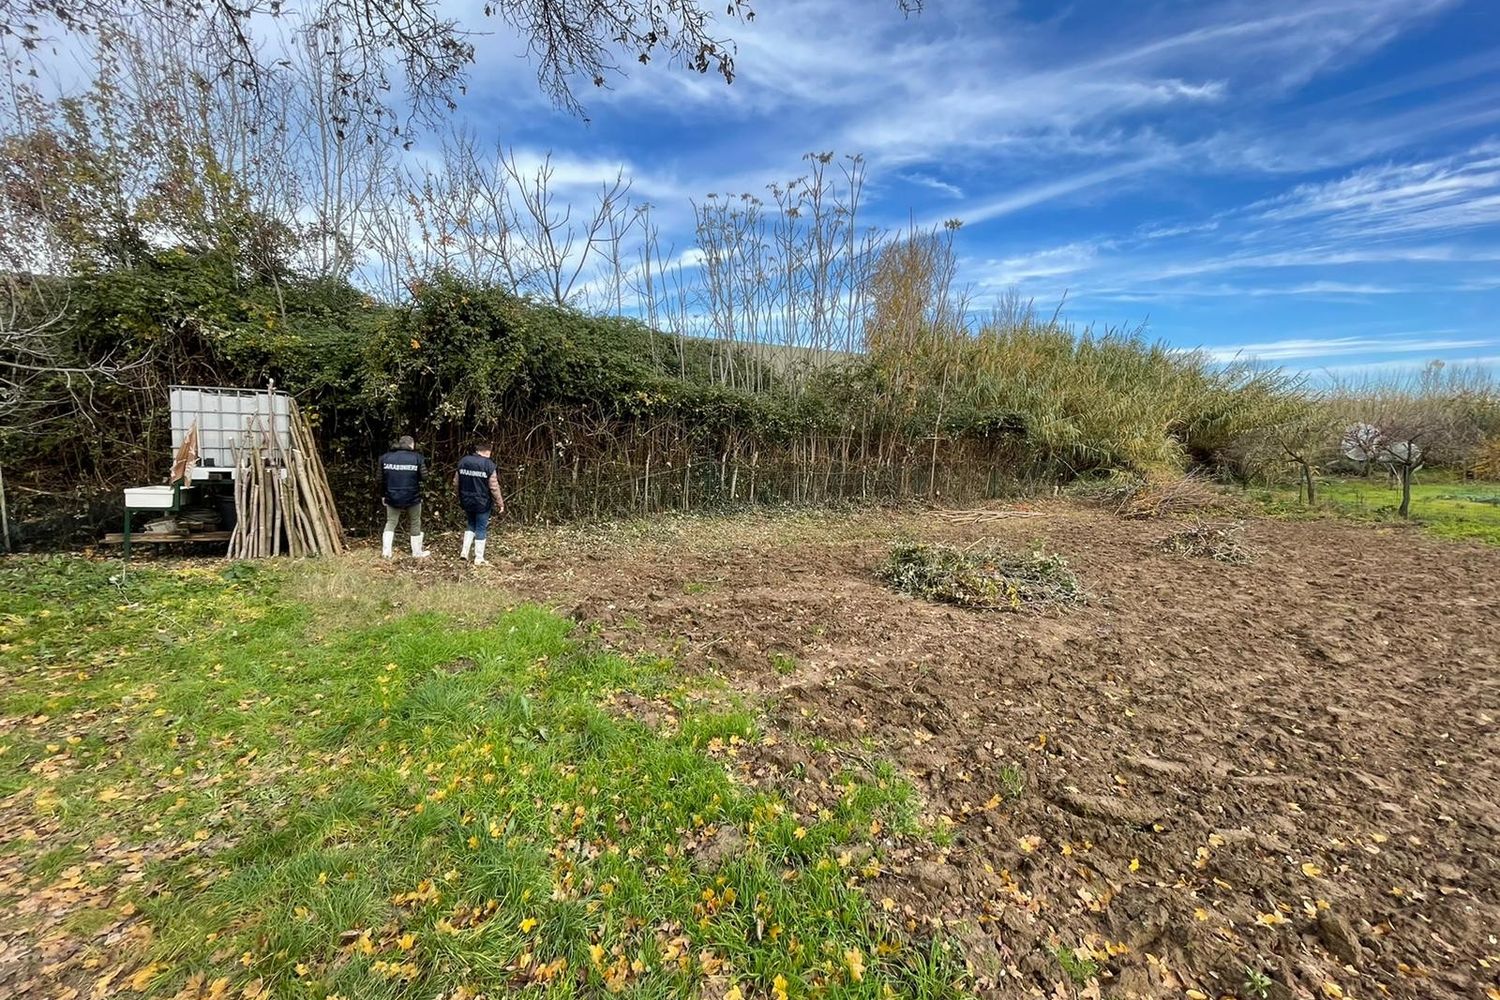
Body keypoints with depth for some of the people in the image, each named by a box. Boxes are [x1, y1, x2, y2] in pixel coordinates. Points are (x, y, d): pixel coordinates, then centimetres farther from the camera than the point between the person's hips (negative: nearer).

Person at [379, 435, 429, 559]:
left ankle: (386, 551, 8)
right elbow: (422, 479, -6)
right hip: (412, 497, -3)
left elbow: (382, 479, 8)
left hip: (392, 497, 3)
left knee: (391, 523, 15)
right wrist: (421, 496, 4)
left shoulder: (386, 457, 3)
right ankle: (417, 552, 17)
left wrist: (383, 495, 16)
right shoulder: (417, 458, -7)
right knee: (415, 525, 10)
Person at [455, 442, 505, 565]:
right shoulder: (488, 464, -14)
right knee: (481, 529, 6)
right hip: (482, 503, -5)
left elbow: (456, 482, 9)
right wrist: (500, 503, -5)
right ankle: (479, 559, 12)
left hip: (466, 502, 5)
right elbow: (494, 487, -14)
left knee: (471, 525, 24)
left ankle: (464, 551, 17)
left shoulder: (462, 461, 3)